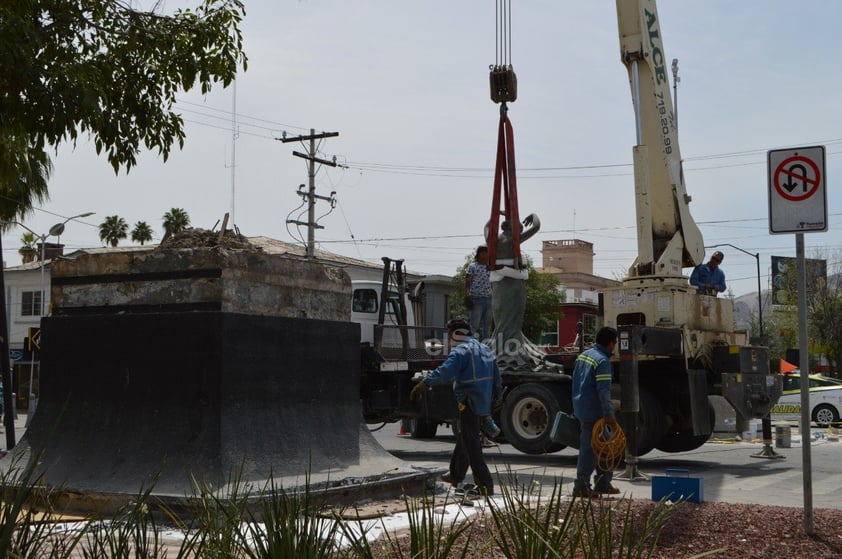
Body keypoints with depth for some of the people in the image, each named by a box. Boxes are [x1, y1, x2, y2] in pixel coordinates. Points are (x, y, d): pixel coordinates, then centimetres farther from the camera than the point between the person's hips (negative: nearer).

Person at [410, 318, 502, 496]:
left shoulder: (461, 351, -15)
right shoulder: (485, 349, 15)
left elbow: (445, 372, -30)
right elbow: (497, 377, 19)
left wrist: (424, 384, -31)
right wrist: (496, 394, 27)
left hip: (469, 403, -10)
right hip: (484, 403, 10)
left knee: (471, 444, -6)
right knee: (463, 438, 23)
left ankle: (485, 484, -9)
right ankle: (456, 475, 37)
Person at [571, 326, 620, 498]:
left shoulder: (583, 355, 13)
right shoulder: (603, 361, -16)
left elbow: (576, 381, 19)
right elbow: (604, 391, -21)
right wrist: (609, 415, -20)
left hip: (581, 408, 9)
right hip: (593, 412, -9)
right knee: (589, 448, -4)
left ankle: (603, 483, 20)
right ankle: (581, 486, -1)